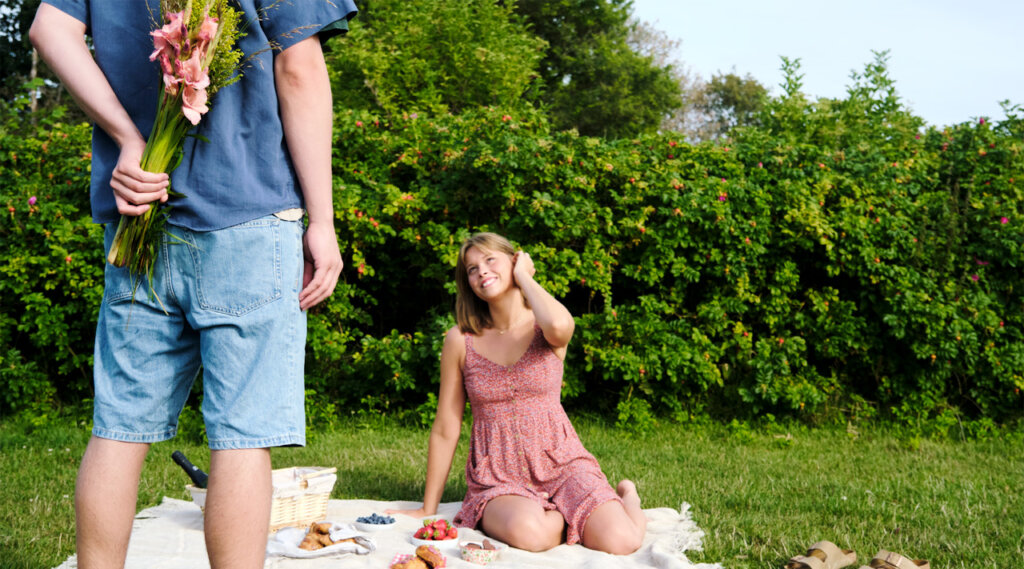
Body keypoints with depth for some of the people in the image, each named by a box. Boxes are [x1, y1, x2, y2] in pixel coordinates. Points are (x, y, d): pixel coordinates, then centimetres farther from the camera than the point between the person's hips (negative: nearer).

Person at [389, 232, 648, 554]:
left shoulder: (543, 327, -1)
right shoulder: (461, 340, 1)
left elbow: (559, 326, -30)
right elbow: (445, 431, 5)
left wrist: (523, 275, -11)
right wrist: (428, 511, 7)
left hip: (561, 464, 0)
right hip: (496, 477, 0)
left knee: (619, 542, -24)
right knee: (527, 532, -36)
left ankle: (627, 496, 13)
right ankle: (565, 517, 1)